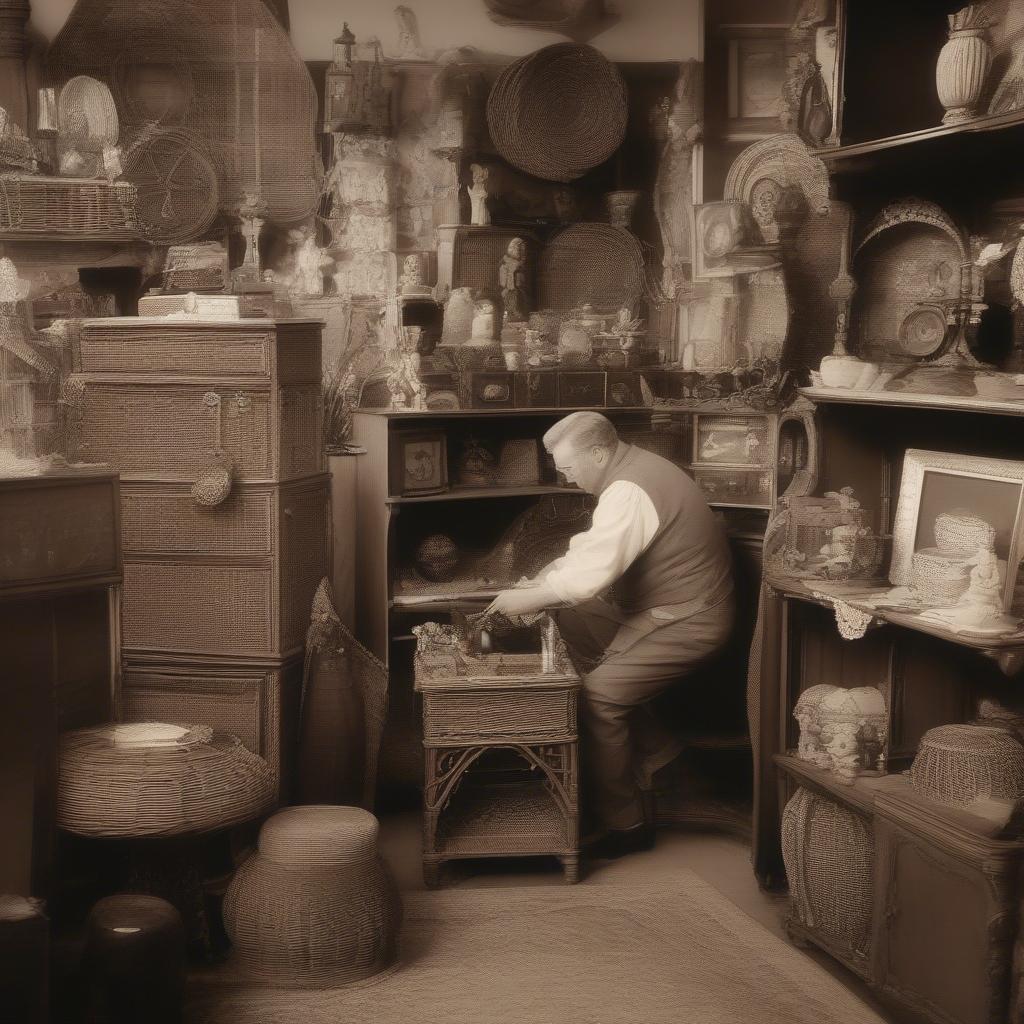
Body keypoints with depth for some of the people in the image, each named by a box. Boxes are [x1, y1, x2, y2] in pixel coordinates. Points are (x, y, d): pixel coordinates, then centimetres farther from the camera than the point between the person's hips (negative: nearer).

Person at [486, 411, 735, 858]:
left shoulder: (628, 493, -24)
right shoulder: (634, 469, 8)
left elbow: (590, 576, -30)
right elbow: (589, 547, 14)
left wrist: (527, 600, -17)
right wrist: (541, 582, 2)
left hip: (688, 622, -11)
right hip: (653, 607, 11)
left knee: (597, 698, -19)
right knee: (567, 618, 13)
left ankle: (625, 824, -6)